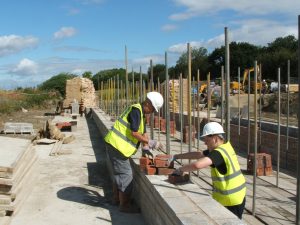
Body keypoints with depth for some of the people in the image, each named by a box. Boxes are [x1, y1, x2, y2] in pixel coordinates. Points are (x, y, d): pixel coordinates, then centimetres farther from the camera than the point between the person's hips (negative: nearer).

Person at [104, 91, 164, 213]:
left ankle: (117, 198, 35)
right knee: (125, 174, -4)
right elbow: (134, 133, -23)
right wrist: (150, 143, -18)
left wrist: (145, 149, 5)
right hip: (117, 144, -10)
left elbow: (143, 132, 15)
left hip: (116, 144, 10)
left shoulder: (141, 113, 14)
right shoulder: (136, 110, -18)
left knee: (119, 172, 21)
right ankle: (124, 204, 5)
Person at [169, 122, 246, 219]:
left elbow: (197, 165, -38)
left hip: (230, 201, -9)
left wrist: (180, 169, -20)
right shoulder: (225, 146, 6)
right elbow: (198, 154, 13)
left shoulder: (218, 153, -23)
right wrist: (176, 156, 12)